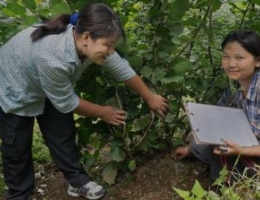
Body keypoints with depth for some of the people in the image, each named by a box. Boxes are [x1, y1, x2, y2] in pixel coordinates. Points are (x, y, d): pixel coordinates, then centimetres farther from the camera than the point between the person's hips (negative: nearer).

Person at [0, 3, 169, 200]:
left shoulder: (90, 42, -25)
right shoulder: (52, 58, -45)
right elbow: (66, 102, -27)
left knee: (62, 134, 9)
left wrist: (150, 97, 3)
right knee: (18, 149, 5)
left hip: (49, 88, 6)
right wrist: (102, 112, -11)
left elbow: (121, 68, -8)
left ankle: (78, 182, 25)